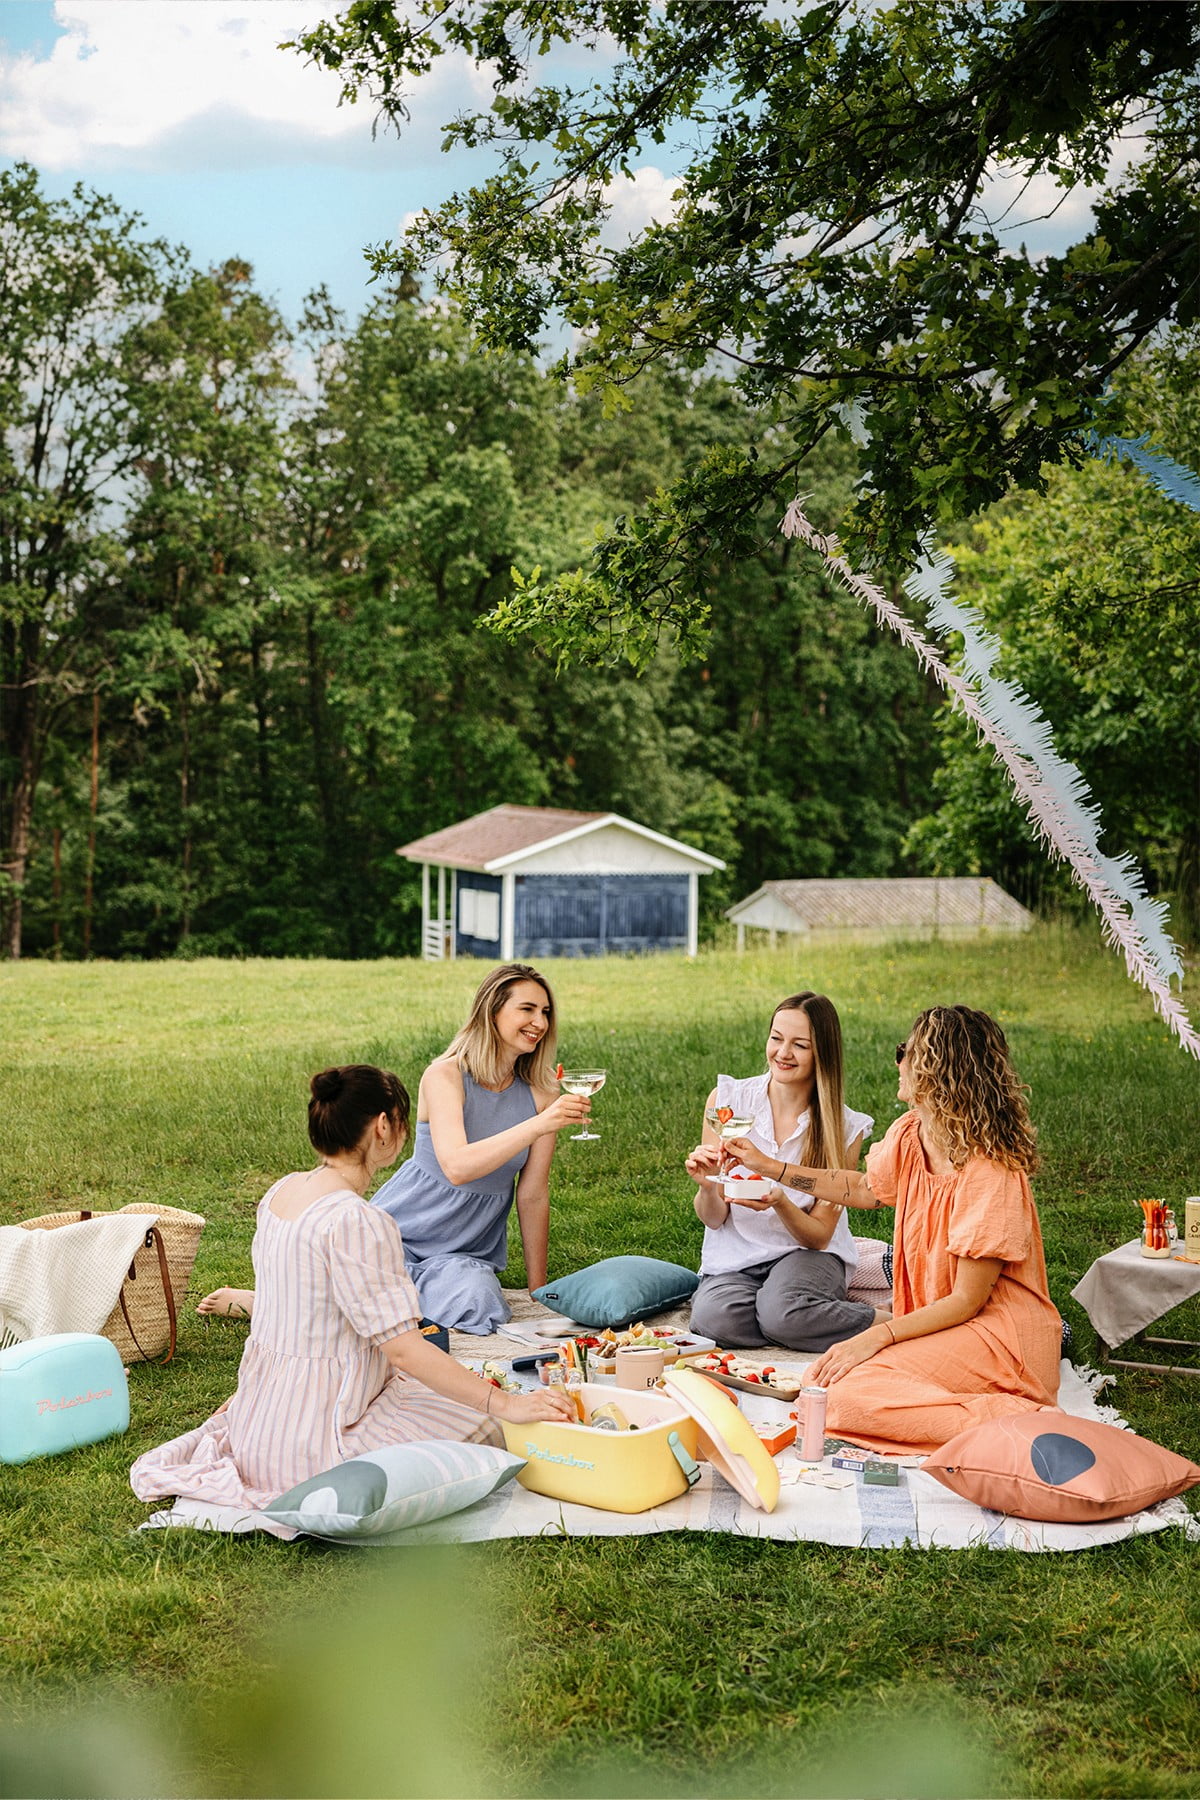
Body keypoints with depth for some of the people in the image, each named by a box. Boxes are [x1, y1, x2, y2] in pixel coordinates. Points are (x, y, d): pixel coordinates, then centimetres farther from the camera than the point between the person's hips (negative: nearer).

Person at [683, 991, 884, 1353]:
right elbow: (713, 1218, -3)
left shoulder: (845, 1128, -8)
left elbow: (819, 1235, -6)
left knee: (781, 1313, -35)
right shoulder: (727, 1099, -7)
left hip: (807, 1254, -1)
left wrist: (780, 1203, -28)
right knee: (714, 1319, -31)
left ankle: (883, 1321, -8)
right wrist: (707, 1186, -27)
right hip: (737, 1255, 2)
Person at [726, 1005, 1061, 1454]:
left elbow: (967, 1301, -19)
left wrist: (877, 1337, -22)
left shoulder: (992, 1174, -24)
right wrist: (769, 1168, 21)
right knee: (819, 1382, -8)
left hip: (997, 1334, -9)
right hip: (937, 1317, 9)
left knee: (848, 1397, -25)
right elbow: (867, 1188, 23)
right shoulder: (909, 1137, 0)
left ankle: (1008, 1420, -15)